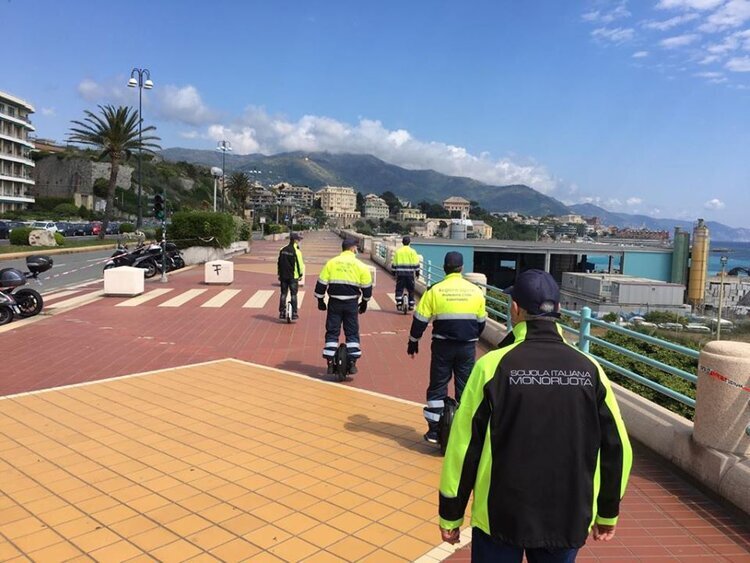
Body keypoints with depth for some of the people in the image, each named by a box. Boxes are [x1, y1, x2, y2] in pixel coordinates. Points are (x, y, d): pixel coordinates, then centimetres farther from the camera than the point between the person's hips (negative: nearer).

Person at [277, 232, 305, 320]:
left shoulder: (282, 250, 6)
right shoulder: (296, 251, -12)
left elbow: (279, 263, 12)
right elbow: (300, 264, -10)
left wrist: (279, 274, 20)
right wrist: (301, 274, 1)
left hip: (283, 276, 5)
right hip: (293, 276, -5)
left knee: (283, 294, 11)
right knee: (293, 295, 2)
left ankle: (282, 313, 13)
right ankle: (294, 313, 2)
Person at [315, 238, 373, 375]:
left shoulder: (331, 263, 2)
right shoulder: (360, 265, -2)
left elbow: (321, 283, 2)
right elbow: (367, 286, 2)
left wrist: (320, 300, 13)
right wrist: (364, 302, 17)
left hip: (334, 302, 1)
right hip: (351, 303, -1)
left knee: (332, 332, 9)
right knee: (352, 333, 10)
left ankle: (330, 363, 7)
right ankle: (352, 363, 7)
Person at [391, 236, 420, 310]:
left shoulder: (397, 251, 5)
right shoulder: (412, 251, -1)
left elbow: (394, 263, 8)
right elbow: (416, 263, -3)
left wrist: (394, 272, 17)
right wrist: (417, 272, 5)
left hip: (400, 273, 1)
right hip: (410, 273, -1)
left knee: (399, 289, 7)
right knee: (411, 290, 10)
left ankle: (399, 304, -1)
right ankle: (411, 305, 11)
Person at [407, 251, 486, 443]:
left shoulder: (435, 290, -7)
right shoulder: (475, 291, 0)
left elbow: (420, 320, -5)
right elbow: (481, 321, 11)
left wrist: (413, 341, 8)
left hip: (443, 346, -1)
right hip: (467, 347, 2)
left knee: (438, 386, 9)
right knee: (465, 388, 12)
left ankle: (434, 431, 12)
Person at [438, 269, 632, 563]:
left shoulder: (493, 365, -14)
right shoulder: (589, 368, -5)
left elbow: (463, 446, -11)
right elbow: (617, 448, 2)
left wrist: (450, 515, 1)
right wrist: (608, 514, 16)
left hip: (500, 516, -3)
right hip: (569, 520, 3)